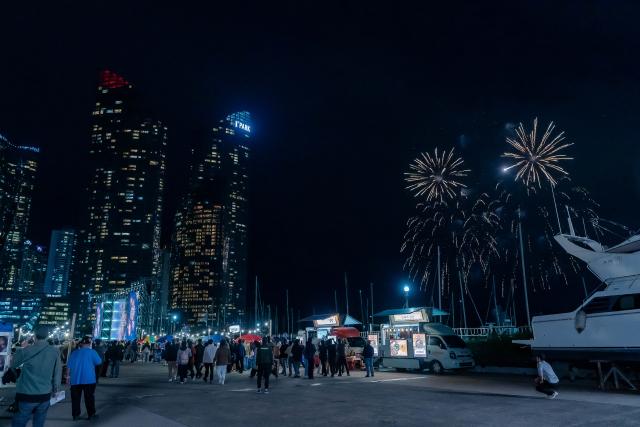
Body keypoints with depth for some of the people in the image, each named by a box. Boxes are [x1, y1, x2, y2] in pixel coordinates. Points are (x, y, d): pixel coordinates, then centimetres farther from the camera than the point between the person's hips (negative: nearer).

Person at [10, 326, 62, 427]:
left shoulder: (26, 351, -10)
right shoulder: (55, 352, -5)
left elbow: (13, 365, 9)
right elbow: (57, 372, 3)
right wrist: (56, 388, 16)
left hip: (26, 395, -2)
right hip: (45, 395, 2)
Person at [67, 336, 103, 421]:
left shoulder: (74, 352, 6)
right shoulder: (92, 352, -5)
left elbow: (69, 365, 6)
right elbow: (99, 362, -2)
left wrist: (68, 375, 14)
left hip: (75, 379, 3)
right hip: (88, 379, -3)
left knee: (75, 398, 8)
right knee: (89, 397, 4)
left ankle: (75, 415, 9)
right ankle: (91, 414, 8)